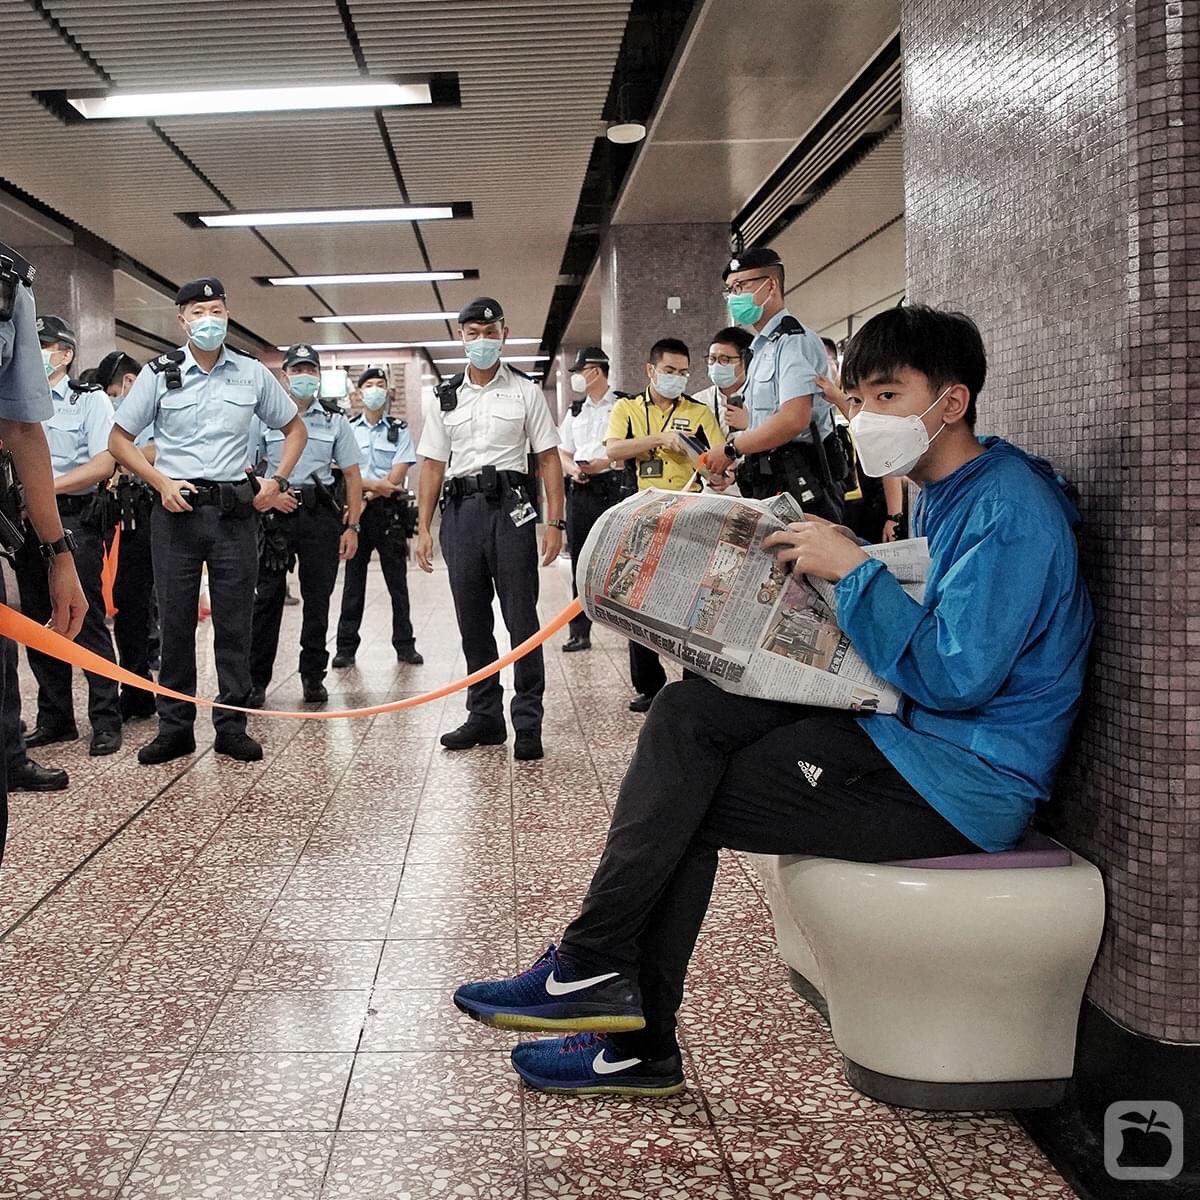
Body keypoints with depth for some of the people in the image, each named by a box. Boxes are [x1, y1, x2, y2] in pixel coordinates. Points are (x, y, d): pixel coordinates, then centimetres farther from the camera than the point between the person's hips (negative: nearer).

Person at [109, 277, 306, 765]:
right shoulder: (159, 373, 2)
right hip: (176, 509, -1)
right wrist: (161, 482, -7)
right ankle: (174, 727, 12)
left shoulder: (253, 374, 5)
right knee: (175, 620, 3)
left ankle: (232, 724, 12)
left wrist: (277, 481, 3)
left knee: (234, 621, 3)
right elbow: (119, 439, 6)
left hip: (234, 510, 1)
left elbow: (294, 428, 16)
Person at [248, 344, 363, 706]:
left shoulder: (335, 422, 9)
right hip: (276, 513, -1)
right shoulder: (265, 418, 7)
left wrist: (352, 527, 1)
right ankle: (256, 679, 5)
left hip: (321, 514, 1)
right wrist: (269, 494, -12)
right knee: (267, 597, -1)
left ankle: (313, 675, 15)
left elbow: (352, 475, 8)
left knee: (318, 598, 5)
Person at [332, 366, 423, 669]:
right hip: (356, 511, 1)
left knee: (397, 580, 3)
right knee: (353, 581, 3)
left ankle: (405, 645, 9)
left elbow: (398, 474, -4)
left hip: (390, 511, -1)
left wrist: (369, 494, -12)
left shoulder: (399, 430, 7)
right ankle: (346, 647, 8)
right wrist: (375, 485, -15)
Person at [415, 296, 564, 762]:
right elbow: (432, 465, 12)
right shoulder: (445, 398, 13)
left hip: (510, 506, -3)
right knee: (472, 620, 8)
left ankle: (528, 723, 2)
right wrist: (423, 528, 5)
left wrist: (554, 522, -6)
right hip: (460, 510, 4)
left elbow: (548, 458, 2)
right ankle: (485, 717, 18)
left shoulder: (525, 391, 5)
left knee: (521, 618, -5)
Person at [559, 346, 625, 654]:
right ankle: (579, 631, 12)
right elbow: (563, 453, 19)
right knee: (580, 562, 7)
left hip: (612, 487, -6)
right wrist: (572, 468, -3)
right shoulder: (575, 411, 19)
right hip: (579, 491, 6)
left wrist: (602, 463, -18)